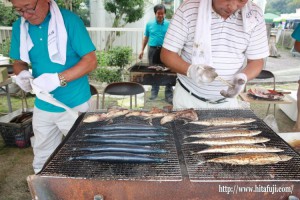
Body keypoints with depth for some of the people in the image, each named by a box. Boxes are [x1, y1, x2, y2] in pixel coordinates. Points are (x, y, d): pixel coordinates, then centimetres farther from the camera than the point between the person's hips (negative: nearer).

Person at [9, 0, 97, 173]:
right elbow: (19, 62, 12)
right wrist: (21, 73, -12)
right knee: (42, 160, 16)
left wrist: (58, 79, -27)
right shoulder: (19, 27, 2)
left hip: (73, 105, -4)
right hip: (42, 106, 4)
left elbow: (91, 61, -16)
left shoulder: (69, 21, -14)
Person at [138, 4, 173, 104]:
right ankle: (154, 93, 21)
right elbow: (146, 38, 12)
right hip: (153, 50, 2)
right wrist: (142, 50, 7)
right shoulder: (149, 24, 7)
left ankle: (169, 95, 1)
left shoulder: (169, 24, 2)